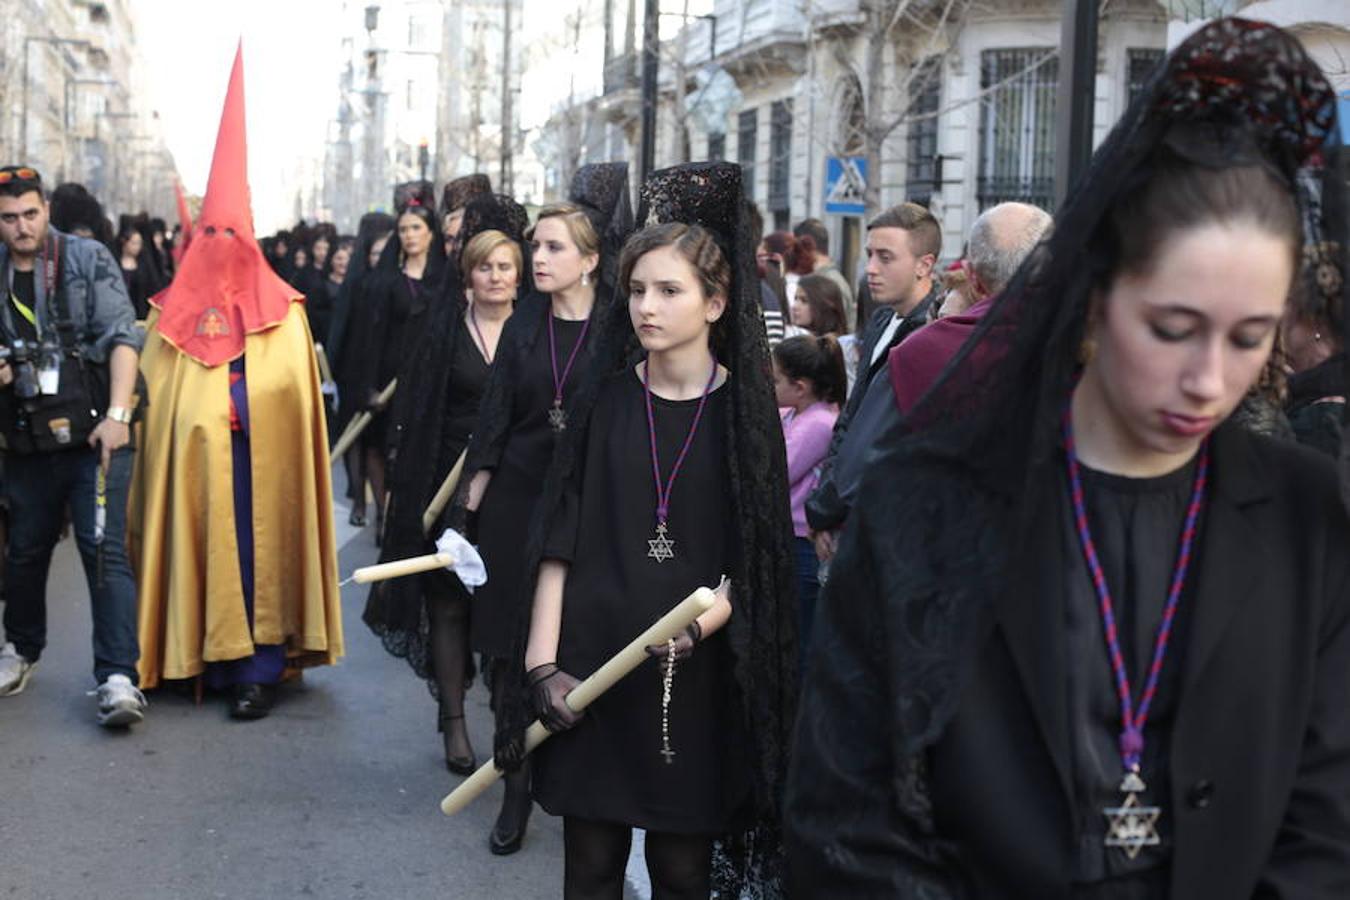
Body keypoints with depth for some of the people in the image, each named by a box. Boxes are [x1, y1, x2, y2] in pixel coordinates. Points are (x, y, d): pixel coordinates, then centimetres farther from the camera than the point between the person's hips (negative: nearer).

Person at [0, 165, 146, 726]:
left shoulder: (88, 259, -2)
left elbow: (122, 337, -8)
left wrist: (117, 414, -17)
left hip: (94, 435, -4)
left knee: (104, 548, -12)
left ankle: (118, 675, -13)